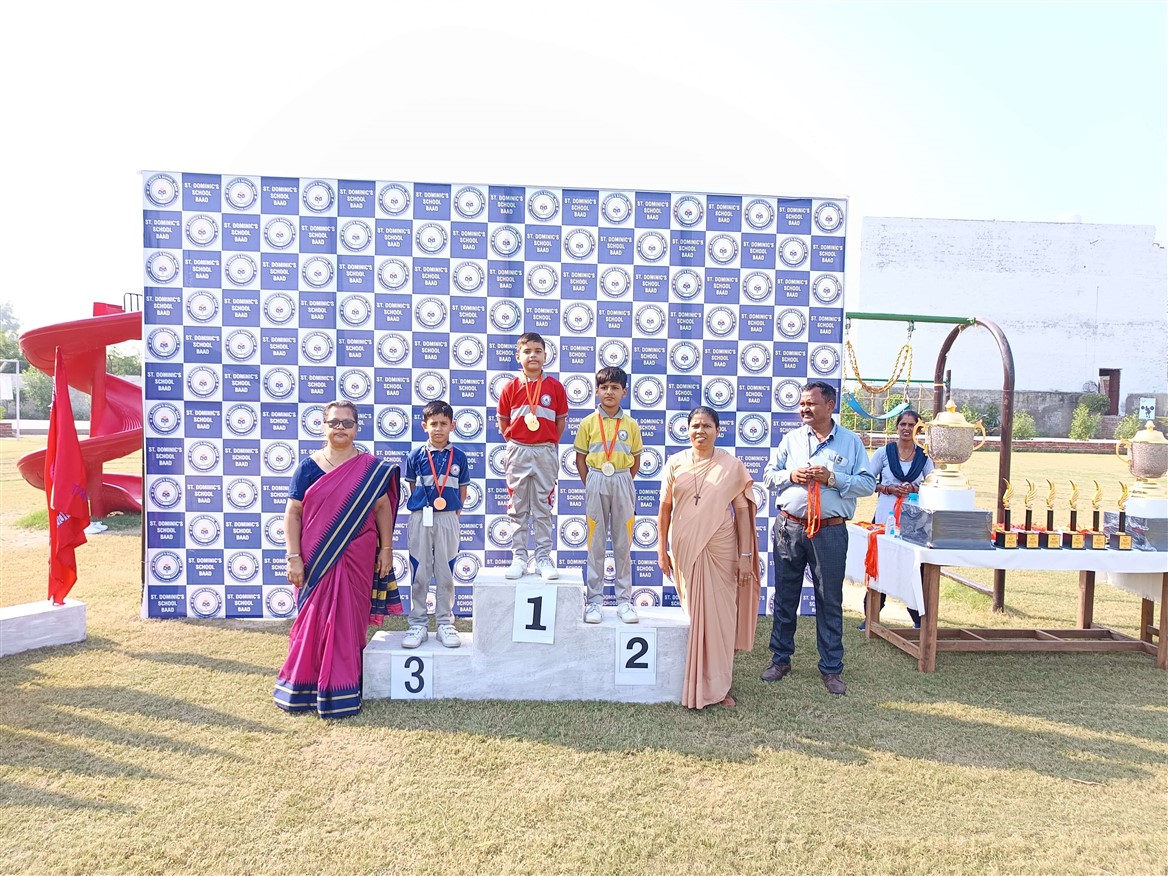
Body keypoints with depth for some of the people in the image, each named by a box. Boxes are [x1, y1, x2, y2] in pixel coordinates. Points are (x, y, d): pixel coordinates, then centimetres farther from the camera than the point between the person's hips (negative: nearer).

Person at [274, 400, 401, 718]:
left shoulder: (371, 468, 2)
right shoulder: (309, 466, 1)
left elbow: (383, 508, 5)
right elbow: (293, 513, 1)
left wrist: (386, 549, 1)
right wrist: (294, 557, -5)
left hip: (356, 559, 0)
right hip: (316, 559, 0)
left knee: (348, 621, 6)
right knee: (312, 620, 7)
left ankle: (342, 692, 19)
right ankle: (304, 687, 24)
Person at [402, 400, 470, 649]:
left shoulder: (458, 457, 3)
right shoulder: (416, 456, 1)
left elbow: (462, 491, 10)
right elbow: (413, 488, 9)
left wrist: (453, 511, 3)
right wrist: (424, 507, 5)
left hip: (448, 519, 0)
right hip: (420, 518, 0)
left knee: (445, 573, 7)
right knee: (419, 574, 5)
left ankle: (445, 623, 15)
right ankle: (418, 624, 14)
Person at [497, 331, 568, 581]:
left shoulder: (555, 387, -1)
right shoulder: (511, 388, 1)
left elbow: (561, 421, 6)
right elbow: (503, 422, 8)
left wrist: (548, 444, 3)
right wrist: (515, 445, 4)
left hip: (545, 453, -1)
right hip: (517, 452, 1)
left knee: (543, 508, 5)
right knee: (518, 509, 7)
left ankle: (543, 558, 12)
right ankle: (518, 558, 14)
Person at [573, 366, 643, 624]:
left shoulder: (631, 425, 4)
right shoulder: (588, 423, 2)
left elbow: (635, 461, 9)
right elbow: (580, 459, 5)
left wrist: (621, 482, 3)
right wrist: (590, 485, 0)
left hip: (622, 484, 1)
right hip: (595, 482, 0)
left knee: (623, 544, 6)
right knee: (596, 543, 4)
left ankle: (624, 600, 14)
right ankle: (594, 600, 10)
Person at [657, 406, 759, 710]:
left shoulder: (731, 466, 0)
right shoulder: (676, 463, 3)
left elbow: (742, 511, 0)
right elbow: (665, 508, 8)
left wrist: (745, 556, -2)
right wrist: (662, 548, 6)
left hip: (720, 549, -1)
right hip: (685, 549, 1)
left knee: (719, 615, 3)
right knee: (692, 614, 8)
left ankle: (718, 685, 17)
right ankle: (695, 684, 23)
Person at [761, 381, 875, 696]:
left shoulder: (851, 441, 1)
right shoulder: (791, 439, 7)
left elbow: (868, 483, -4)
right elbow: (769, 476, 8)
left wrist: (833, 478, -16)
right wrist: (790, 475, -11)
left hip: (829, 532, -2)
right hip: (789, 527, 2)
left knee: (829, 601, 6)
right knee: (785, 596, 11)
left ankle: (832, 669, 19)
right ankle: (780, 659, 26)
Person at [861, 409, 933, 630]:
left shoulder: (924, 457, 8)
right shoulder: (883, 453, 4)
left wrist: (914, 489, -8)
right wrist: (889, 489, -10)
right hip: (885, 518, -1)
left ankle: (918, 617, 14)